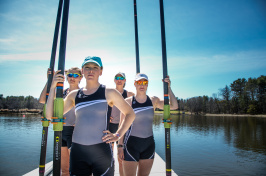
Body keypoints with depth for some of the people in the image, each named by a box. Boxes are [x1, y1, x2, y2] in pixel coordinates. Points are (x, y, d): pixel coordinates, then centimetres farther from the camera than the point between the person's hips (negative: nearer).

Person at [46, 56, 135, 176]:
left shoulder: (108, 92, -2)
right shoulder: (74, 95, 7)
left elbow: (130, 114, 4)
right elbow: (50, 115, 5)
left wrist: (118, 135, -5)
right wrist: (53, 87, -2)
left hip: (101, 150, -3)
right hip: (77, 150, 3)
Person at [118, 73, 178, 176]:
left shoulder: (154, 101, 4)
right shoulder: (128, 101, -5)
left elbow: (174, 106, -6)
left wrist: (168, 87, -9)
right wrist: (120, 145, -8)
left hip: (149, 144, 3)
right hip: (131, 144, -3)